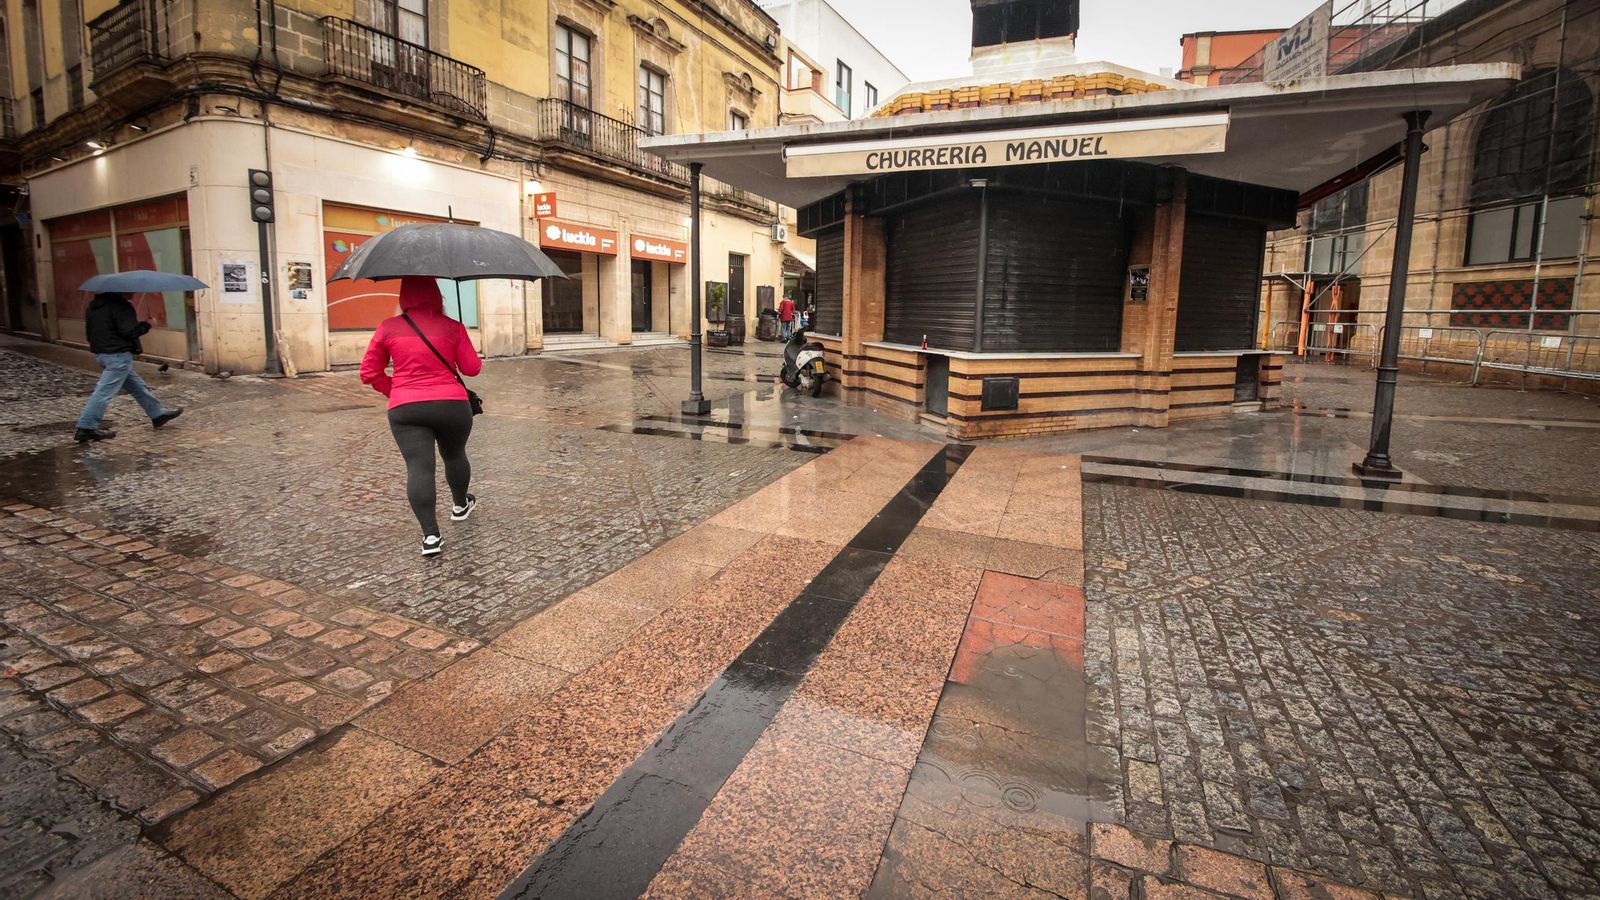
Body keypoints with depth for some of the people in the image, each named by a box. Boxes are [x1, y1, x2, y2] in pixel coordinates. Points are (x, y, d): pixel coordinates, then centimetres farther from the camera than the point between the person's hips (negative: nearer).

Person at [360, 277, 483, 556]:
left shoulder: (388, 328, 4)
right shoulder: (452, 327, 0)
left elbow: (369, 373, 8)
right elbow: (472, 368, 3)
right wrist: (475, 358, 24)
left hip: (405, 409, 0)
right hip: (451, 405, 1)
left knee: (419, 467, -7)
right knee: (454, 455, 23)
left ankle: (431, 535, -15)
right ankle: (460, 506, 44)